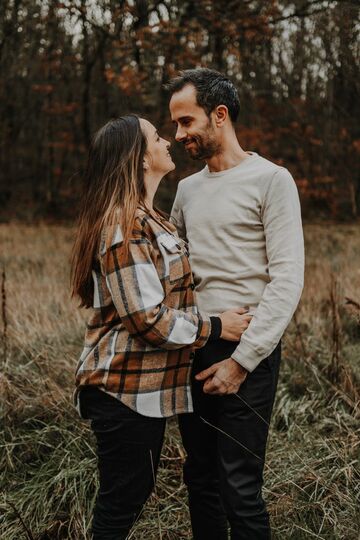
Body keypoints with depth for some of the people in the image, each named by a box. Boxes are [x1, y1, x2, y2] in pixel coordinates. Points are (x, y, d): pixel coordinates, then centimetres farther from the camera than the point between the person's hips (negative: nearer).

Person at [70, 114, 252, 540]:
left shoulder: (145, 218, 14)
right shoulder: (126, 225, -19)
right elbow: (148, 319, -23)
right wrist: (215, 327, -12)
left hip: (147, 386, 10)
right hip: (126, 390, -10)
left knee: (135, 490, 18)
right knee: (121, 503, 2)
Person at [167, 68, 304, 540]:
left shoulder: (271, 181, -5)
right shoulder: (187, 189, 15)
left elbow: (288, 281, -12)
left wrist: (241, 360, -16)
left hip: (246, 354, -6)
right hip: (192, 348, 6)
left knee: (240, 487, -3)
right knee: (200, 478, 13)